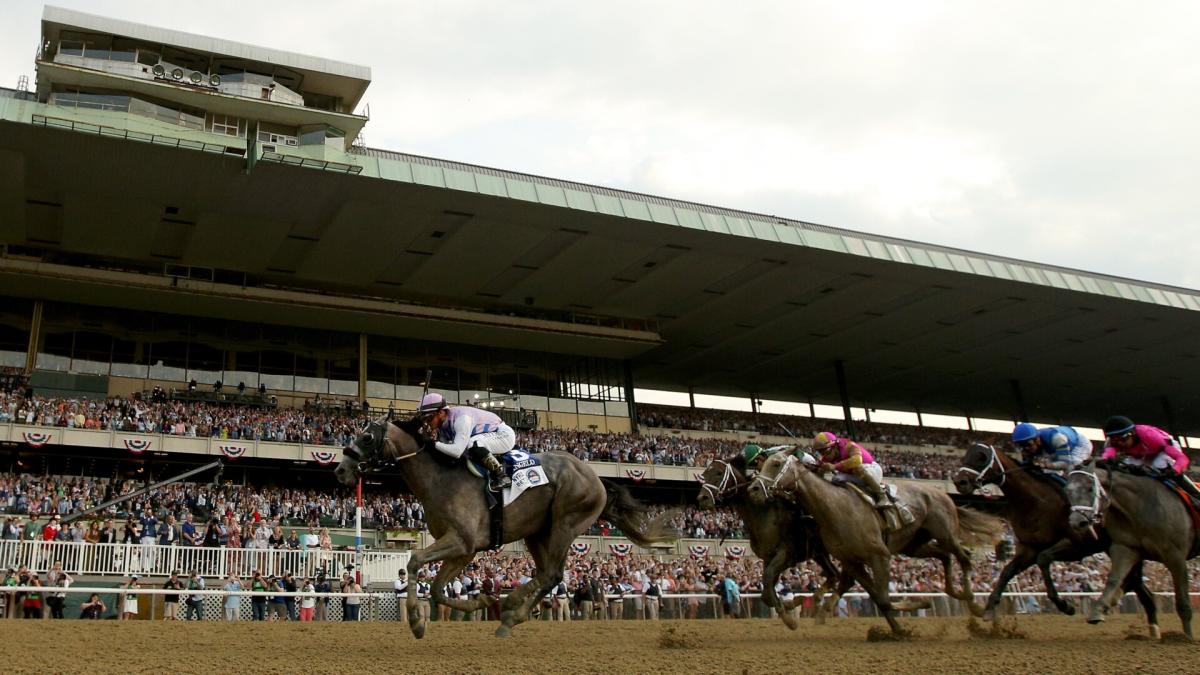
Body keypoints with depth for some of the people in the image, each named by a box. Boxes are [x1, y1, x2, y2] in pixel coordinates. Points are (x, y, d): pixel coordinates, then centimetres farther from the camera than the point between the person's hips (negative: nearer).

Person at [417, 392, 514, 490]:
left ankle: (501, 476, -20)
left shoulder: (461, 418, -31)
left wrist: (434, 443, -33)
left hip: (504, 435, -9)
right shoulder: (442, 425, -5)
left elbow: (457, 451, -37)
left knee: (473, 444, -32)